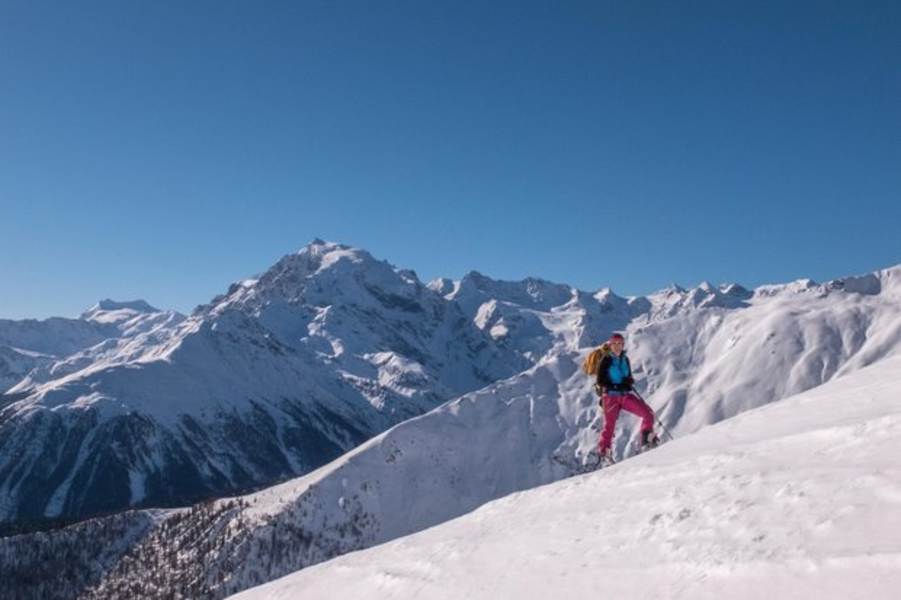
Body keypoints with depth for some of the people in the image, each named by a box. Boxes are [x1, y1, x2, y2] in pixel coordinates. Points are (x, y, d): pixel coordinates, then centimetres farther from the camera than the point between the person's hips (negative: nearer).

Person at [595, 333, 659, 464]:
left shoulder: (625, 359, 11)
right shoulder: (606, 361, -5)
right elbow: (601, 381, -7)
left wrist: (629, 381, -4)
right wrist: (616, 386, -16)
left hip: (626, 395, 5)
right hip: (610, 396, -5)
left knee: (648, 413, -6)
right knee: (609, 425, -6)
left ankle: (647, 440, 8)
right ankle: (604, 452, 9)